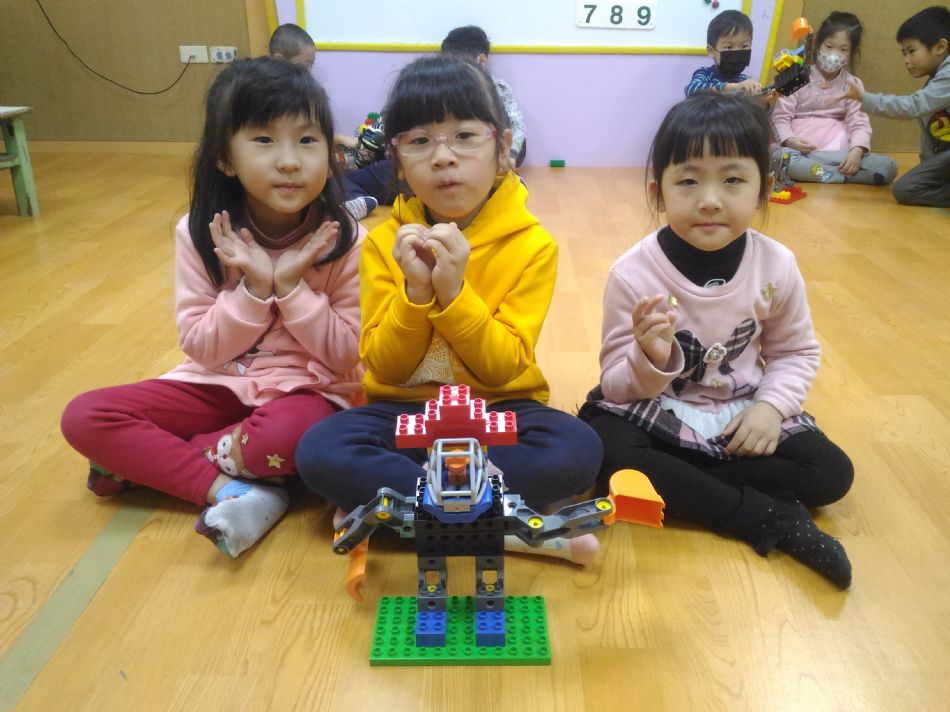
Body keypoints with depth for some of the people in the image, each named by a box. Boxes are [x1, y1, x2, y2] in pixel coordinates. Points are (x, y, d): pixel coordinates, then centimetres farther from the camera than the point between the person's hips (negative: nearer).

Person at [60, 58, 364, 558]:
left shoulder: (344, 241, -14)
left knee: (289, 436, -38)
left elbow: (349, 357, -11)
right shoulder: (199, 234, -9)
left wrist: (291, 286, -23)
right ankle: (229, 491, -21)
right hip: (221, 384, 3)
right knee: (84, 417, -13)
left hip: (307, 389, -2)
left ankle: (143, 459, -11)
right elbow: (200, 348, -7)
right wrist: (253, 288, -23)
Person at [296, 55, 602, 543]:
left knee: (578, 450, -30)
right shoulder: (384, 242, -4)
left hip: (498, 411, -1)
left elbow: (505, 367, -12)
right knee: (319, 452, -27)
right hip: (405, 410, 2)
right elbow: (384, 367, -6)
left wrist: (454, 291, -26)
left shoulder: (532, 245, -10)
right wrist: (415, 292, -23)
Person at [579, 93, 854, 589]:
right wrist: (650, 360, -37)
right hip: (653, 411, -2)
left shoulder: (776, 266, -11)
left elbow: (796, 351, 6)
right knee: (602, 445, -31)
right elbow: (616, 386, -14)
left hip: (742, 414, 3)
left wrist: (771, 406, -13)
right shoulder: (632, 274, -19)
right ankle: (772, 519, -21)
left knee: (831, 473, -12)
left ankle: (671, 486, -14)